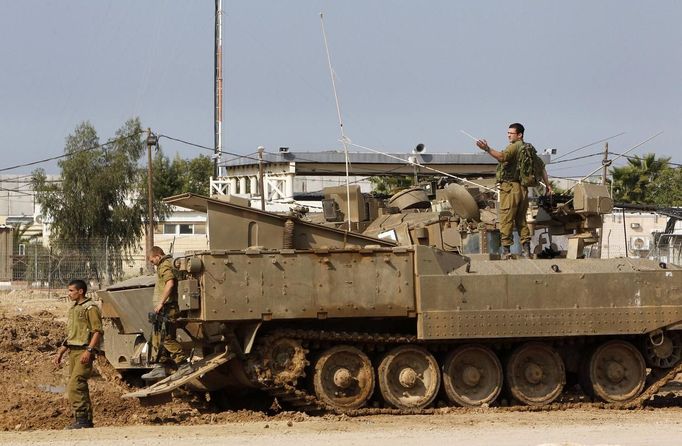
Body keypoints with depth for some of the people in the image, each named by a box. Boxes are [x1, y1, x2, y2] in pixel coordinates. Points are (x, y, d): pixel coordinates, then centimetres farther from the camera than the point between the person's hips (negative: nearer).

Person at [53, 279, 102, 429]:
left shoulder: (90, 308, -8)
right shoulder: (73, 308, 21)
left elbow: (97, 332, -15)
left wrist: (88, 351, -24)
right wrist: (60, 352, 22)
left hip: (84, 351, -9)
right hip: (73, 351, 9)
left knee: (74, 387, -18)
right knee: (80, 387, 9)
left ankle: (81, 419, -18)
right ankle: (86, 420, 12)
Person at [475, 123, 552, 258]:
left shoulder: (514, 147, -8)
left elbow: (502, 157, -28)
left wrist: (487, 149, -38)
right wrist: (547, 184, 26)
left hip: (510, 187, -8)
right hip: (523, 188, 8)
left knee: (506, 220, -5)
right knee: (521, 220, 14)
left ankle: (506, 249, -8)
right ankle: (527, 250, 12)